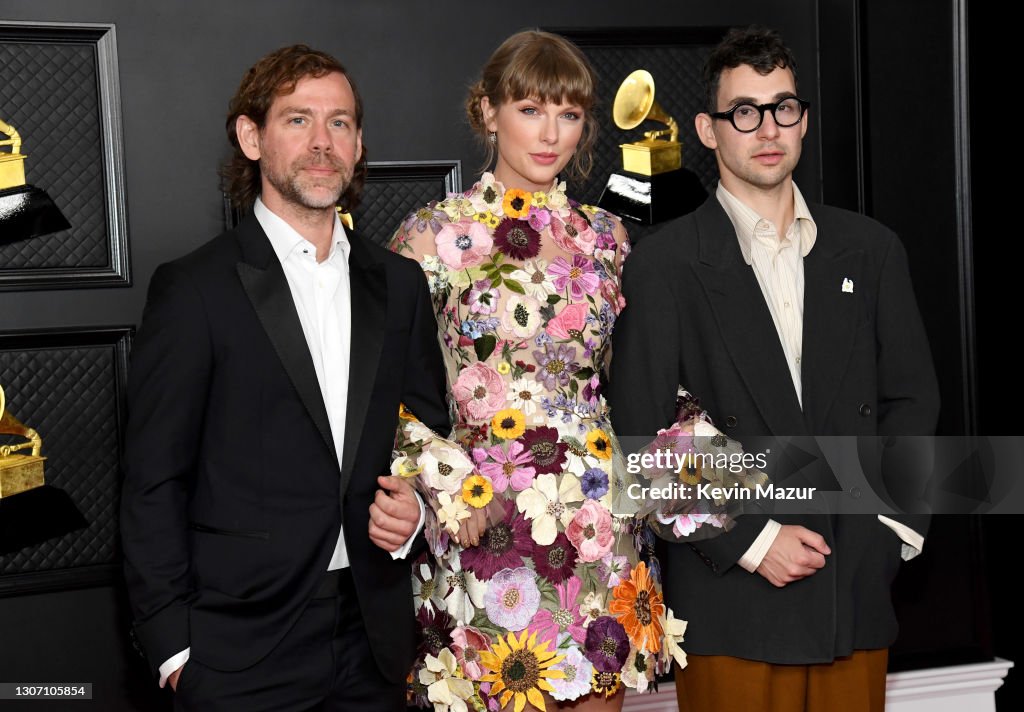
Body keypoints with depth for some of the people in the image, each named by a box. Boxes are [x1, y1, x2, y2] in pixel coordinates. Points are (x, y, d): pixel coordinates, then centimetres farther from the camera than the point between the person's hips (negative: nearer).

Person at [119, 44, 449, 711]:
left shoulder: (400, 284, 9)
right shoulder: (194, 288, -6)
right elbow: (154, 484, -7)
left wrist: (414, 506, -3)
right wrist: (175, 647, -10)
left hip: (375, 639, 4)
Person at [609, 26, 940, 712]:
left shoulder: (871, 249, 9)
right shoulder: (664, 265, -2)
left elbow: (912, 396, 12)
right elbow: (642, 437, -5)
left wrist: (891, 522, 0)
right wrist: (749, 541, -11)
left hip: (856, 596, 3)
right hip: (732, 600, -3)